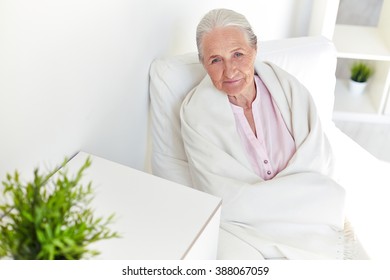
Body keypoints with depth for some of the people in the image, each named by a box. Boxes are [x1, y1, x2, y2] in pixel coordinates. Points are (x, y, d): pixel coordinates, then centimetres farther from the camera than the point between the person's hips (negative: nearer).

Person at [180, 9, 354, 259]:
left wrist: (259, 195, -19)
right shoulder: (195, 114, -11)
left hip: (309, 218, 3)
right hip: (248, 226, -2)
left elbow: (319, 163, -6)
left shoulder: (289, 89, -4)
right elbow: (228, 202, -14)